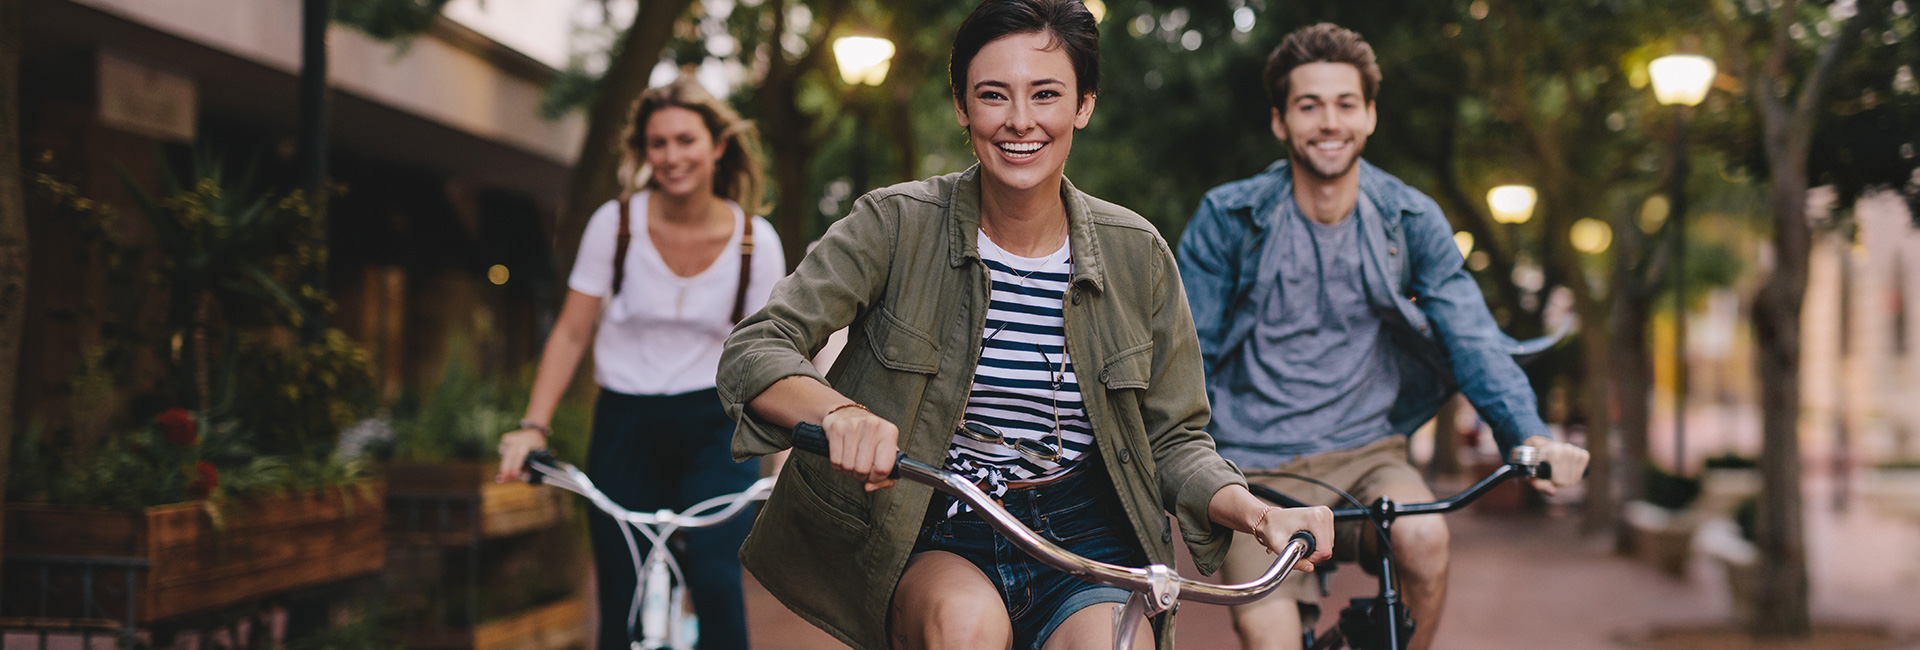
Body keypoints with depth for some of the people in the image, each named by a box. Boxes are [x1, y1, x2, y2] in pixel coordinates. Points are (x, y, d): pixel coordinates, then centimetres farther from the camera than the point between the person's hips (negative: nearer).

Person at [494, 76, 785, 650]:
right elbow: (571, 334, 0)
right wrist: (534, 426, -9)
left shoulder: (754, 240, -3)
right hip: (626, 425, 1)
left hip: (713, 428, 0)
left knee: (716, 579, -22)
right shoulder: (615, 224, -4)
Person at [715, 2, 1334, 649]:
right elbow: (752, 352, -14)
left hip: (1082, 540, 2)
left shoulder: (1136, 254, 0)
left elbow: (1174, 441, 6)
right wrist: (840, 412, -36)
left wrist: (1258, 513, -15)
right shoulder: (896, 225, -7)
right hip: (932, 540, -1)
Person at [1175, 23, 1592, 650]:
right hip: (1256, 465, -1)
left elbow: (1469, 335, -5)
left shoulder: (1410, 219, 1)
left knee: (1423, 537, -30)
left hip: (1365, 453, 2)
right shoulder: (1228, 218, -4)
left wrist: (1529, 434, -21)